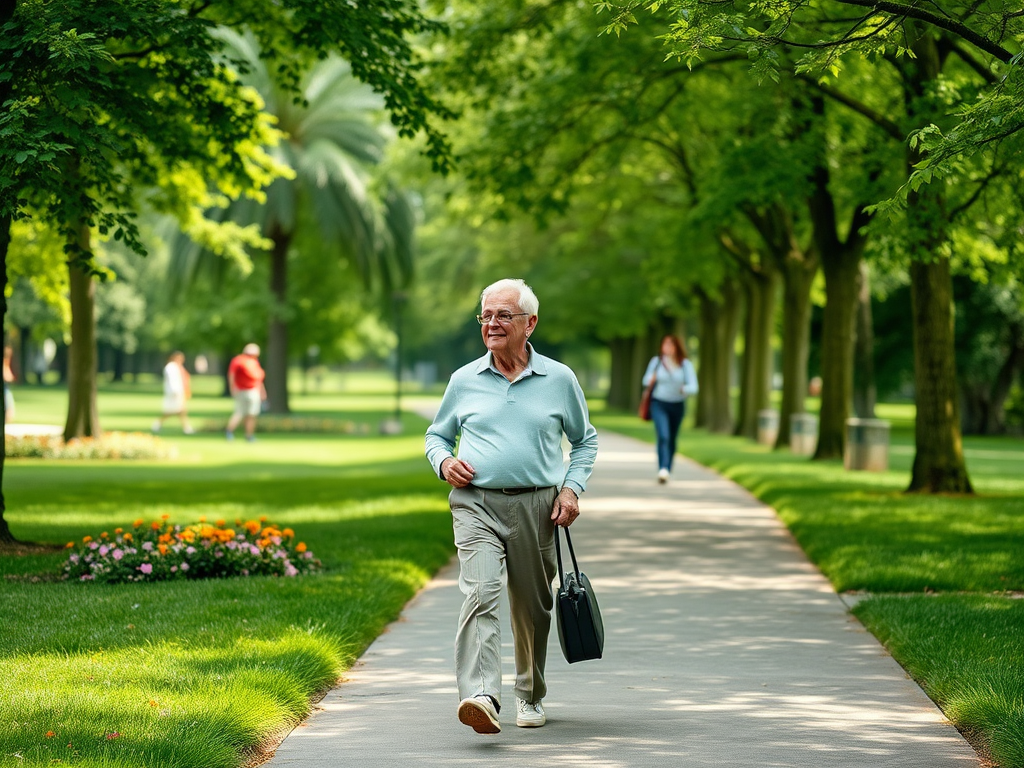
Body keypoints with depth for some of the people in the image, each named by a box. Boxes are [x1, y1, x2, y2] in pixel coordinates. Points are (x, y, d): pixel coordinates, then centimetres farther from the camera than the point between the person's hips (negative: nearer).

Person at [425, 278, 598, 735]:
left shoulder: (559, 379, 6)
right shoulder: (464, 380, 7)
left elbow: (585, 440, 17)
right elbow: (436, 435, 20)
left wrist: (572, 488, 2)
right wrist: (444, 462, -2)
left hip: (536, 507, 1)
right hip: (476, 504, -1)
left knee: (533, 608, 9)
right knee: (480, 594, -21)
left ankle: (530, 696, 31)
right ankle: (480, 697, -33)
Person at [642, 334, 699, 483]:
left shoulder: (686, 364, -4)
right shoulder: (656, 361, -4)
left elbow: (693, 387, -10)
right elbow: (646, 380, 6)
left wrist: (684, 389, -32)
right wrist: (650, 380, -18)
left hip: (677, 406, 2)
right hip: (659, 404, -2)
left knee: (672, 440, 13)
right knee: (663, 436, -21)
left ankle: (668, 470, 28)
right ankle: (663, 469, -32)